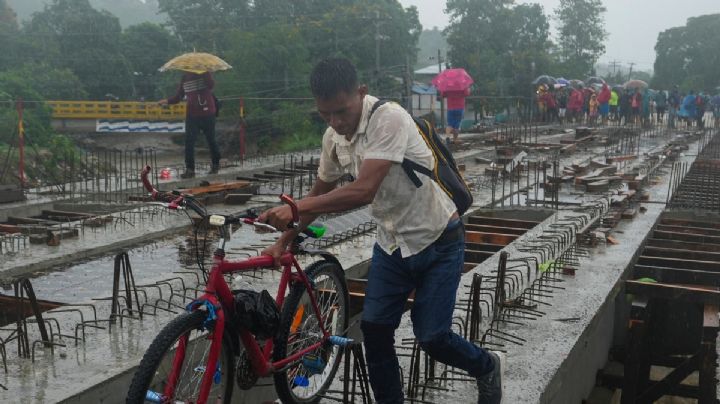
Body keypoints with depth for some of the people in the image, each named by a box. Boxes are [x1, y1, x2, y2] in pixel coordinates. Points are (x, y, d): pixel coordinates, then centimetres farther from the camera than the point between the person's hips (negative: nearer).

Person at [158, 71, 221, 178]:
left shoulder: (204, 74, -3)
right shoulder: (185, 78, 9)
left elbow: (211, 85, -24)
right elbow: (178, 96, 9)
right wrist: (167, 101, -8)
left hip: (207, 114, -3)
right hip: (191, 115, 3)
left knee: (211, 140, 9)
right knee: (189, 142, -5)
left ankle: (215, 164, 28)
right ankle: (189, 169, -3)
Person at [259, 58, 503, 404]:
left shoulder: (389, 118, -27)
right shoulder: (333, 137, -4)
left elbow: (364, 191, -36)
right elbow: (319, 195, 11)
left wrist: (297, 207, -35)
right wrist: (284, 241, 7)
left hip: (438, 241, -6)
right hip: (392, 243, 6)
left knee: (431, 337, -3)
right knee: (374, 328, -1)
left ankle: (487, 367, 29)